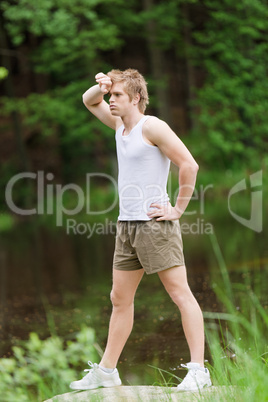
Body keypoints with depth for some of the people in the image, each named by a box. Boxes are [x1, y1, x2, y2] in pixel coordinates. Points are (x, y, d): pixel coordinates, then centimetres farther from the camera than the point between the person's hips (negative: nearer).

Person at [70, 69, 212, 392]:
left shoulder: (152, 127, -10)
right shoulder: (120, 124, 14)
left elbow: (189, 165, -15)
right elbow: (89, 101, 30)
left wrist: (178, 209, -12)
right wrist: (100, 87, 8)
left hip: (154, 223, -9)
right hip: (127, 224, 9)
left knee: (180, 294, -9)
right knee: (120, 299, 12)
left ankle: (198, 370, -12)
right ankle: (106, 371, 19)